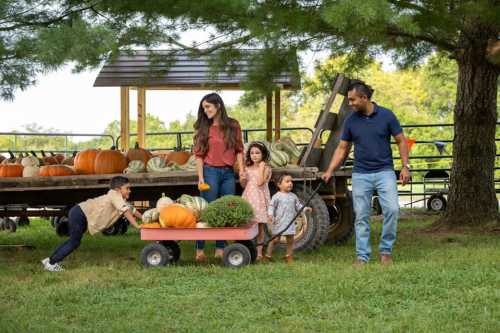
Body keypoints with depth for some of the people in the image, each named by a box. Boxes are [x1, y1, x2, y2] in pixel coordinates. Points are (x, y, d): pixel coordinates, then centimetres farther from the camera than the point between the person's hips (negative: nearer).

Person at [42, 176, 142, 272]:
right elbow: (126, 211, -25)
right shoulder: (115, 195, -16)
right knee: (74, 242, -5)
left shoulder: (122, 201, 12)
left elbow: (132, 210, 19)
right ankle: (52, 263, 2)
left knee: (73, 241, 16)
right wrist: (137, 226, -27)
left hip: (80, 215, 10)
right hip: (79, 214, -10)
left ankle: (51, 260, 22)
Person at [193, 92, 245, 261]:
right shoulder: (203, 128, 3)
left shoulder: (233, 125, 7)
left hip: (228, 173, 3)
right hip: (210, 171, -3)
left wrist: (241, 170, -1)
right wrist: (200, 177, -10)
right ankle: (200, 250, 0)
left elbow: (239, 150, 10)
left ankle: (220, 249, 12)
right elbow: (199, 154, -1)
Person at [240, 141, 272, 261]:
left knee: (260, 226, 1)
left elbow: (260, 183, -17)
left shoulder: (266, 168, -4)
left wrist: (261, 168, -13)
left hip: (260, 200, -4)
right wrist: (243, 177, -7)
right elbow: (243, 185, 11)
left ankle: (259, 251, 5)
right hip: (248, 198, 4)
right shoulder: (247, 168, 10)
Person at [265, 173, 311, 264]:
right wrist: (270, 215, -25)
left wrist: (305, 209, -3)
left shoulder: (293, 196, 8)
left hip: (290, 223, 5)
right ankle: (268, 255, 11)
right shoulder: (277, 196, -7)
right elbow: (271, 206, -10)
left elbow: (298, 206, 13)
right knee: (275, 239, -1)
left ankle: (289, 256, 20)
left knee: (290, 239, 7)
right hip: (279, 222, -5)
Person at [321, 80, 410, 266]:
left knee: (392, 209, -15)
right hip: (360, 174, 2)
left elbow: (401, 141, 3)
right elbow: (342, 148, 10)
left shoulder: (386, 115, -3)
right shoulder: (351, 121, 4)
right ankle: (362, 256, 9)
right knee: (361, 216, 2)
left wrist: (405, 167, -7)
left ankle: (386, 251, 0)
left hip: (384, 172, -2)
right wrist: (329, 171, 1)